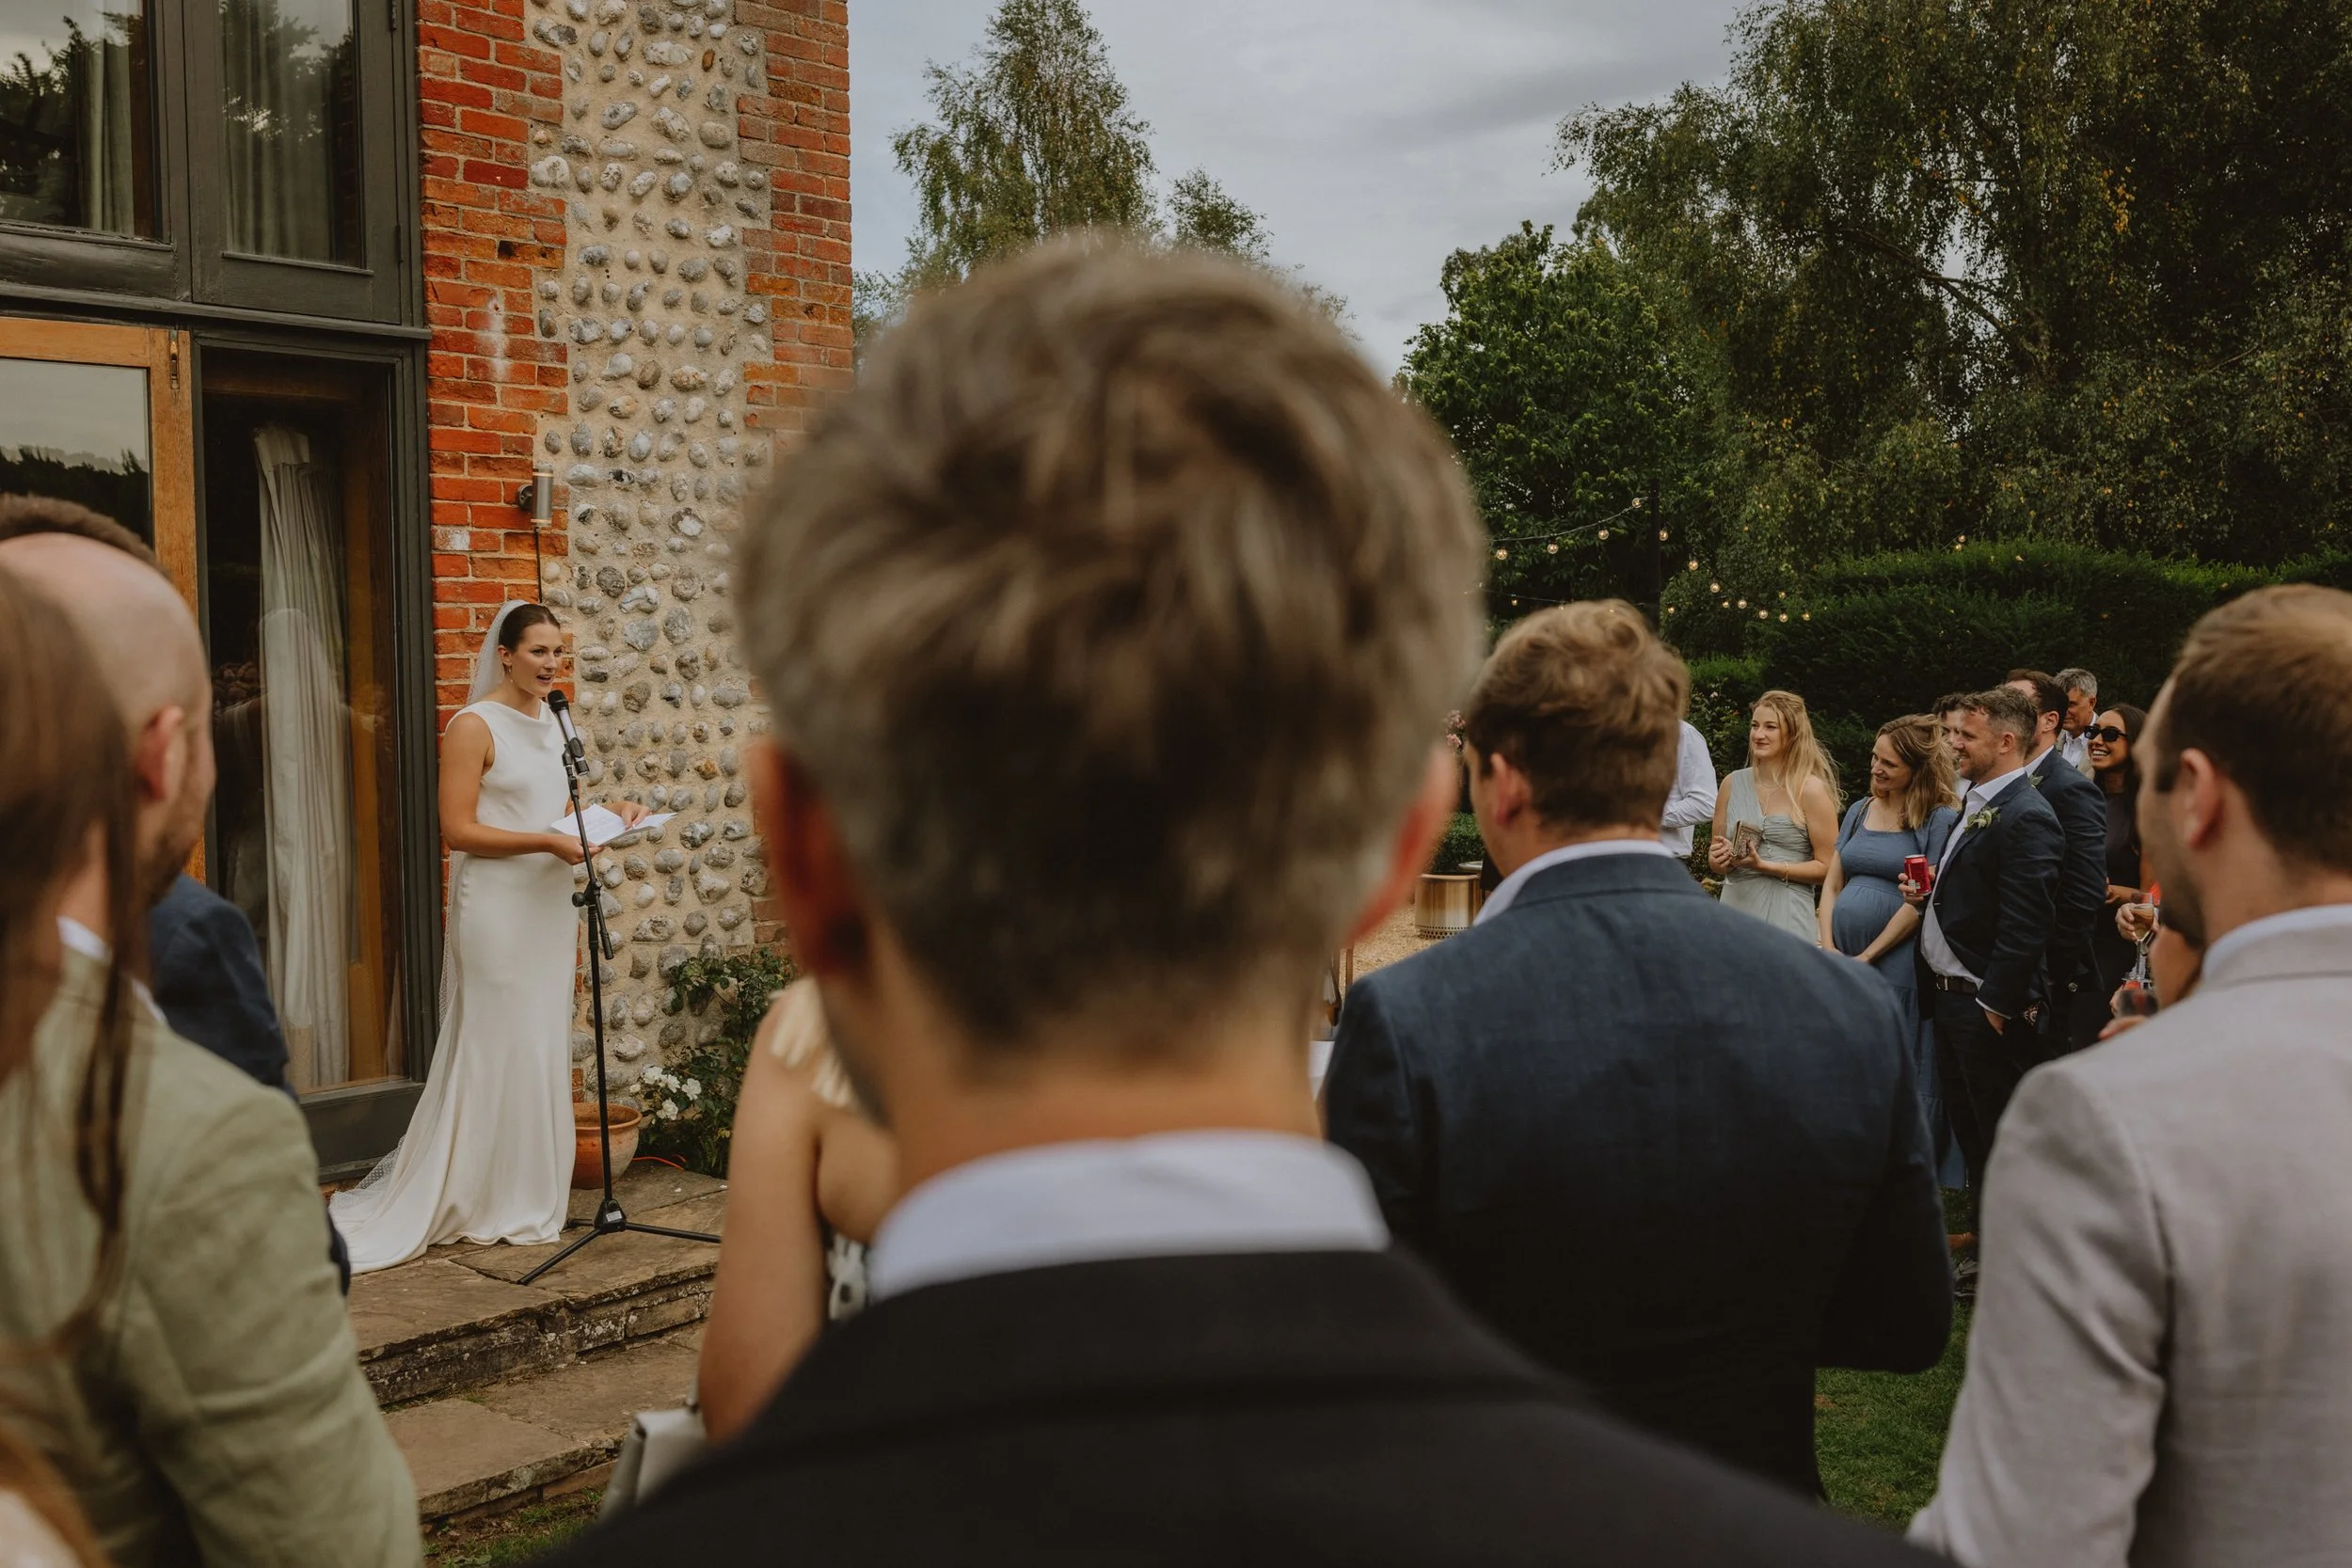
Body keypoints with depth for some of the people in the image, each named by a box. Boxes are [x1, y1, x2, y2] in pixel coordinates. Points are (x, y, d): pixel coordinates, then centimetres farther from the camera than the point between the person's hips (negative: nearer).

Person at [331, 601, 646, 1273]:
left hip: (549, 903, 7)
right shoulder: (475, 726, -9)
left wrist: (609, 812, 4)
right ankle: (486, 1201, 8)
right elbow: (459, 830, -14)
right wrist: (547, 842, -21)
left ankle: (533, 1197, 19)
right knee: (496, 1047, -3)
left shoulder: (553, 723, 14)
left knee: (545, 1047, 10)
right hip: (496, 906, -7)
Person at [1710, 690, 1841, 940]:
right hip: (1735, 907, 4)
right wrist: (1720, 859, -5)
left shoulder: (1811, 790, -4)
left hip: (1786, 918, -4)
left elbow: (1826, 867, -6)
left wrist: (1765, 865, -14)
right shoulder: (1732, 784, 8)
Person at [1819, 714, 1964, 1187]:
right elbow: (1832, 884, 14)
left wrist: (1866, 957, -11)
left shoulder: (1940, 819, -5)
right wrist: (1829, 949, 0)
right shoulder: (1859, 811, 14)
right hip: (1841, 961, 6)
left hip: (1895, 963, -6)